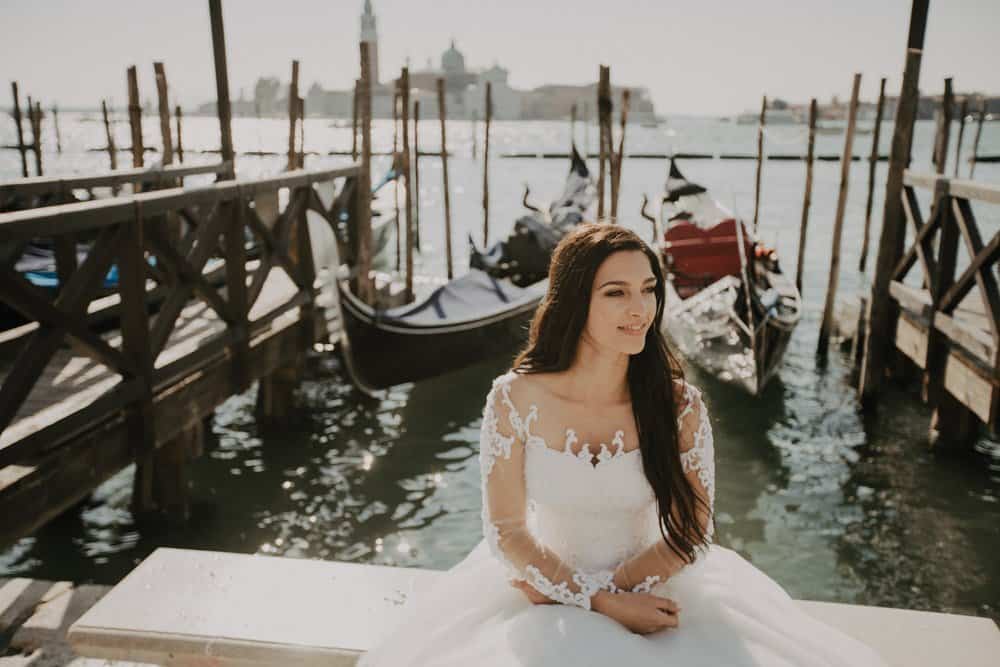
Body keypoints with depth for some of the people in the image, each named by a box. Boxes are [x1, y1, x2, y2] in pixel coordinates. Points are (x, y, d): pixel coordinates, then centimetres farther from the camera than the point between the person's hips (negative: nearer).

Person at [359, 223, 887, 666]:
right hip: (536, 591, 0)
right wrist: (600, 603, -16)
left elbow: (692, 532, -7)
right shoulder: (514, 399, -14)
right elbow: (506, 531, -9)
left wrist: (611, 586, -14)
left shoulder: (679, 406, -12)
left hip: (652, 588, 1)